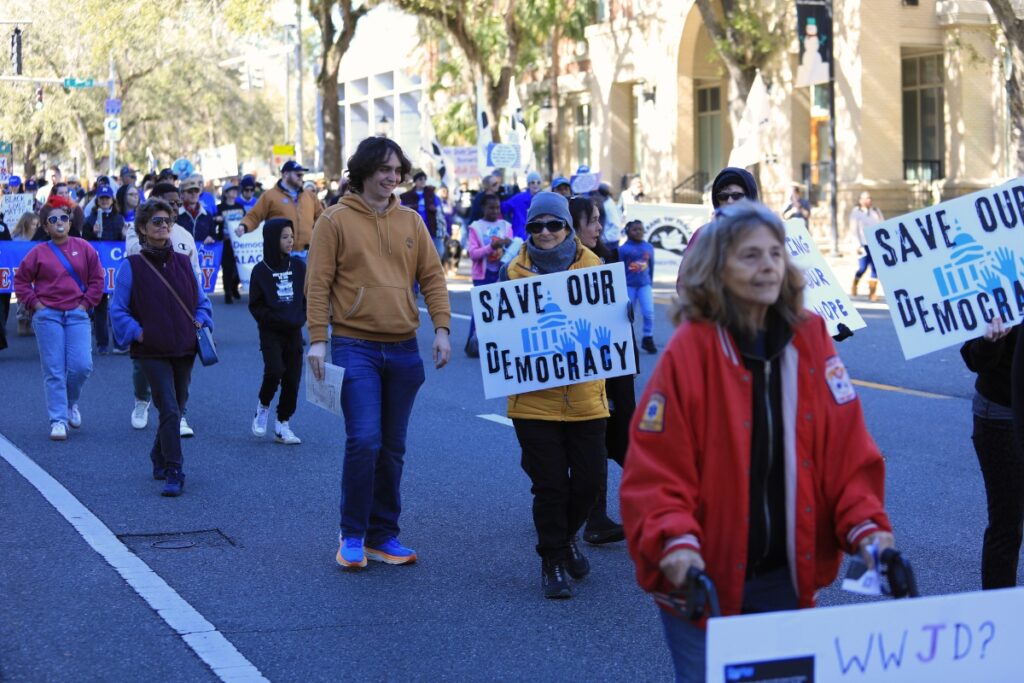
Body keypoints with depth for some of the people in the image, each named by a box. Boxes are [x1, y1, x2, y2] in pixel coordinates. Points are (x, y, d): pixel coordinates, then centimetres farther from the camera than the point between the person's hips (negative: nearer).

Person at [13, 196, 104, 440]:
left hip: (77, 315, 1)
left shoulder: (83, 248, 5)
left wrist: (86, 303, 1)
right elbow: (21, 281, 8)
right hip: (48, 316, -1)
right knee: (53, 371, -3)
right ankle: (58, 420, 1)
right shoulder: (38, 252, 2)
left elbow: (97, 279, 9)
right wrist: (35, 304, -1)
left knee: (82, 366, -9)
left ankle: (71, 402, 21)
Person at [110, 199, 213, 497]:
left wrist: (200, 322, 0)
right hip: (152, 352, -5)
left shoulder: (183, 263, 8)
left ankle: (159, 459, 36)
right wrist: (137, 332, -13)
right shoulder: (132, 266, -4)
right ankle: (174, 473, -11)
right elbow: (118, 309, -2)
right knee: (170, 410, -13)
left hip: (184, 350, 5)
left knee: (176, 408, 15)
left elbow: (202, 301, 17)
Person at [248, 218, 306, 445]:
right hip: (270, 332, -3)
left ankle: (282, 425, 11)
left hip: (294, 332, 3)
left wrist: (300, 318, -2)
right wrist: (273, 319, -14)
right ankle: (263, 407, 8)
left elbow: (307, 297, 13)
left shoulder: (298, 266, 5)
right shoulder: (261, 270, -4)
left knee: (293, 378, 0)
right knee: (274, 371, -20)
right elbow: (255, 305, -2)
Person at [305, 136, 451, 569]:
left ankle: (383, 536, 20)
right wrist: (317, 339, -11)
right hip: (355, 347, -4)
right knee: (364, 440, -14)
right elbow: (318, 283, -5)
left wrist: (442, 328, -2)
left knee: (393, 448, 9)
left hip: (403, 350, 4)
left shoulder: (410, 222, 9)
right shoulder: (336, 221, -2)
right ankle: (352, 535, 1)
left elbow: (432, 277, 9)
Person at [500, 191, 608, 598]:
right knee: (549, 484, 0)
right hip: (534, 399, -1)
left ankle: (567, 536, 34)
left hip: (585, 395, 1)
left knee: (589, 478, 6)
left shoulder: (593, 267, 5)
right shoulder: (514, 272, 3)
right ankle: (552, 561, 17)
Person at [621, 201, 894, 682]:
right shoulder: (690, 350, -12)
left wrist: (865, 526, -11)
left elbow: (847, 450, 2)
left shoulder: (811, 340, 0)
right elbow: (654, 465, -13)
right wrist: (675, 541, -27)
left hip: (788, 577, 4)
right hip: (704, 582, -4)